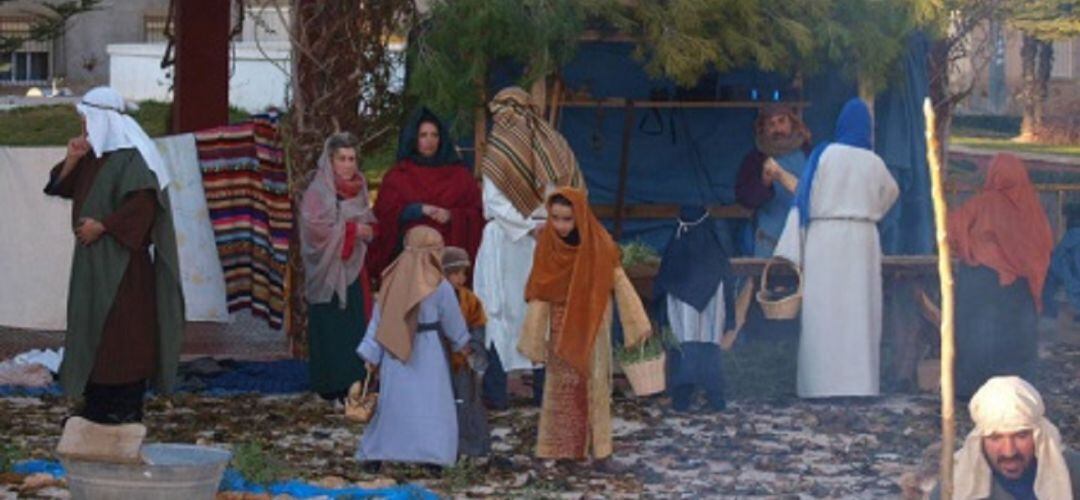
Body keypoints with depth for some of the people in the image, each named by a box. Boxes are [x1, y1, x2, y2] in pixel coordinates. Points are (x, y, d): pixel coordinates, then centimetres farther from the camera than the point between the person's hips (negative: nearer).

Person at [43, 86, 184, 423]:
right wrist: (71, 160, -1)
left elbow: (143, 204, -21)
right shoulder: (92, 155, 15)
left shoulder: (131, 156, -12)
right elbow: (60, 188, 16)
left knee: (121, 330, -8)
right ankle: (97, 406, 16)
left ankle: (126, 408, -4)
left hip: (121, 259, -9)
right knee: (92, 327, 10)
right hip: (93, 258, 9)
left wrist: (102, 226, -19)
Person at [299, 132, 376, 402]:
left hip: (353, 268, 6)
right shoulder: (317, 191, -8)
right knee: (332, 327, -5)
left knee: (357, 326, 2)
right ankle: (332, 387, 0)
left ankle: (355, 384, 7)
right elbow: (316, 228, -17)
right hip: (328, 270, -6)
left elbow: (368, 224, 22)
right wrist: (353, 229, -12)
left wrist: (367, 230, 0)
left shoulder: (358, 189, 13)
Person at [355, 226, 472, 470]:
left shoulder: (393, 279, 1)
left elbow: (378, 318, 2)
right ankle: (432, 455, -2)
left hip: (394, 354, 4)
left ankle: (373, 455, 10)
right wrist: (462, 343, 23)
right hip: (426, 355, -4)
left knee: (391, 403, 10)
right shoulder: (439, 287, -9)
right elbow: (453, 321, 4)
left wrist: (371, 354, 7)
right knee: (432, 403, 2)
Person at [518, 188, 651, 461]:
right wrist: (533, 340, -1)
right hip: (561, 331, 1)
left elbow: (620, 283, -8)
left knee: (593, 387, 7)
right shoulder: (546, 245, -8)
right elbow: (538, 295, -3)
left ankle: (594, 446, 15)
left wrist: (640, 323, -11)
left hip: (592, 330, -1)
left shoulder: (598, 245, -12)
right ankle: (562, 448, 11)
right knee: (562, 392, 5)